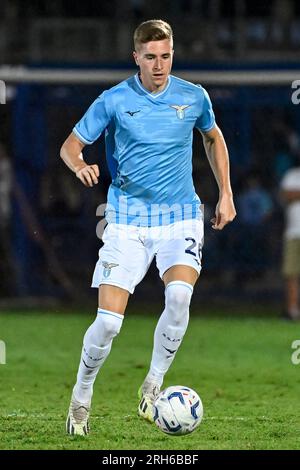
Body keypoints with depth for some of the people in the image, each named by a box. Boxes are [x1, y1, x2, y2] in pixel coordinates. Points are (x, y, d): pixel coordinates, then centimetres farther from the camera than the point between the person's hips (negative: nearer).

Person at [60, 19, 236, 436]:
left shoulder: (193, 97, 3)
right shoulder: (114, 101, -3)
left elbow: (213, 138, 22)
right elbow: (71, 145, 2)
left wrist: (226, 194, 17)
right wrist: (80, 165, -22)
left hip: (180, 215, 1)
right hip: (127, 218, -1)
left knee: (179, 294, -28)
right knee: (109, 321, -10)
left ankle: (154, 385, -9)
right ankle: (82, 395, 15)